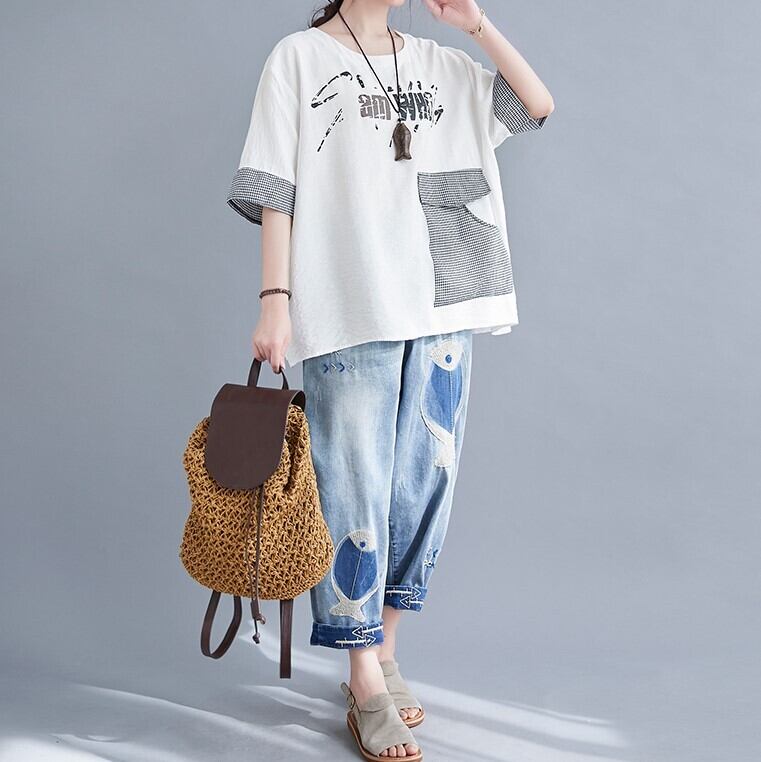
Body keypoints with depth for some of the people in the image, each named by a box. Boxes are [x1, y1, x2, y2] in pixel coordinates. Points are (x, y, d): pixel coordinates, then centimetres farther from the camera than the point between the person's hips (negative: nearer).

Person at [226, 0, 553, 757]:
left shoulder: (440, 63, 17)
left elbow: (537, 105, 15)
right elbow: (275, 189, -2)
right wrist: (275, 298, -11)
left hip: (442, 311, 5)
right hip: (348, 315, -4)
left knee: (424, 481, 5)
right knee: (354, 487, -5)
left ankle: (383, 651, 20)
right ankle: (367, 689, 4)